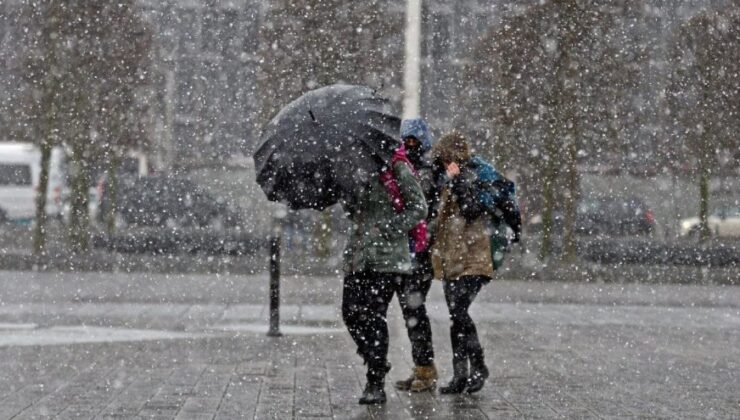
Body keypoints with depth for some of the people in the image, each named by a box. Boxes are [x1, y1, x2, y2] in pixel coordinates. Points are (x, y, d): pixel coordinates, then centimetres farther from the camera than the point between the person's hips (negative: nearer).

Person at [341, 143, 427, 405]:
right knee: (351, 312, 0)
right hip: (358, 255, 6)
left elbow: (418, 207, -7)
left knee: (374, 315, -7)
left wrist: (386, 228, -14)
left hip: (386, 257, -6)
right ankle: (377, 363, 22)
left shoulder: (398, 169, -4)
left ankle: (376, 383, 1)